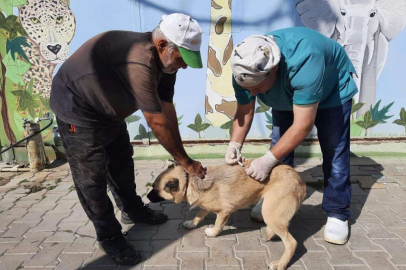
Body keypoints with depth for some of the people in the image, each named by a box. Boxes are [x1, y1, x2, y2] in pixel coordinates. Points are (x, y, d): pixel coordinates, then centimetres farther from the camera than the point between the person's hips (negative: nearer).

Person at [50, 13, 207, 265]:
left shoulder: (165, 60, -9)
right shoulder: (139, 62, -38)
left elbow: (167, 110, -7)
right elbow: (157, 122, -32)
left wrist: (180, 156, -7)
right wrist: (185, 161, -21)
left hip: (108, 109, 9)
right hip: (77, 107, -9)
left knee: (122, 162, 18)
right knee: (92, 176, -1)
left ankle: (133, 211, 38)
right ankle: (109, 236, 16)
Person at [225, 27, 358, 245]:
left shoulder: (303, 62, -47)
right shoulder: (245, 71, -28)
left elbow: (303, 125, -44)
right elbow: (244, 111, -15)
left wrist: (268, 160, -44)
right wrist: (235, 145, -30)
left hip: (333, 90, -4)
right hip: (286, 95, 5)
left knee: (334, 152, -8)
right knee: (279, 144, 2)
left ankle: (337, 214, 6)